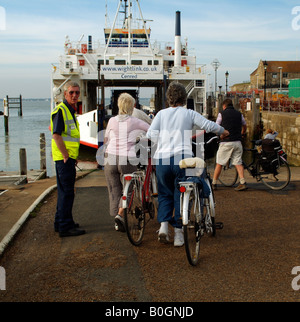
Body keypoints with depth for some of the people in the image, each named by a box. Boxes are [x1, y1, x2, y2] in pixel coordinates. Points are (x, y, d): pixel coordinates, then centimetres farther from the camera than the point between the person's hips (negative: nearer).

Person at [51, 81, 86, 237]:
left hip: (68, 157, 10)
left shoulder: (70, 111, 18)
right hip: (64, 158, -10)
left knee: (64, 191, 16)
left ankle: (60, 223, 27)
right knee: (67, 192, -6)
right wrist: (66, 156, -20)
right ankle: (65, 227, 0)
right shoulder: (60, 110, -13)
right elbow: (56, 135, -20)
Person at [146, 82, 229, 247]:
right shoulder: (189, 113, 6)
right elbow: (209, 125, 3)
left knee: (165, 194, 18)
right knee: (180, 196, 9)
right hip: (182, 157, -1)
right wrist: (223, 131, 22)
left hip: (162, 158, 2)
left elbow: (151, 134, 1)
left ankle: (163, 225, 1)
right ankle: (178, 233, 12)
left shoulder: (161, 113, 10)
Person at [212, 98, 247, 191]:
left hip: (226, 142, -3)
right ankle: (243, 183, -1)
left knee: (219, 163, 6)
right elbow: (244, 126, 24)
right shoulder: (239, 114, 11)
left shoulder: (222, 113, 0)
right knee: (238, 163, 8)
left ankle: (214, 183, 13)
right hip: (237, 142, 3)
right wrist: (241, 134, 42)